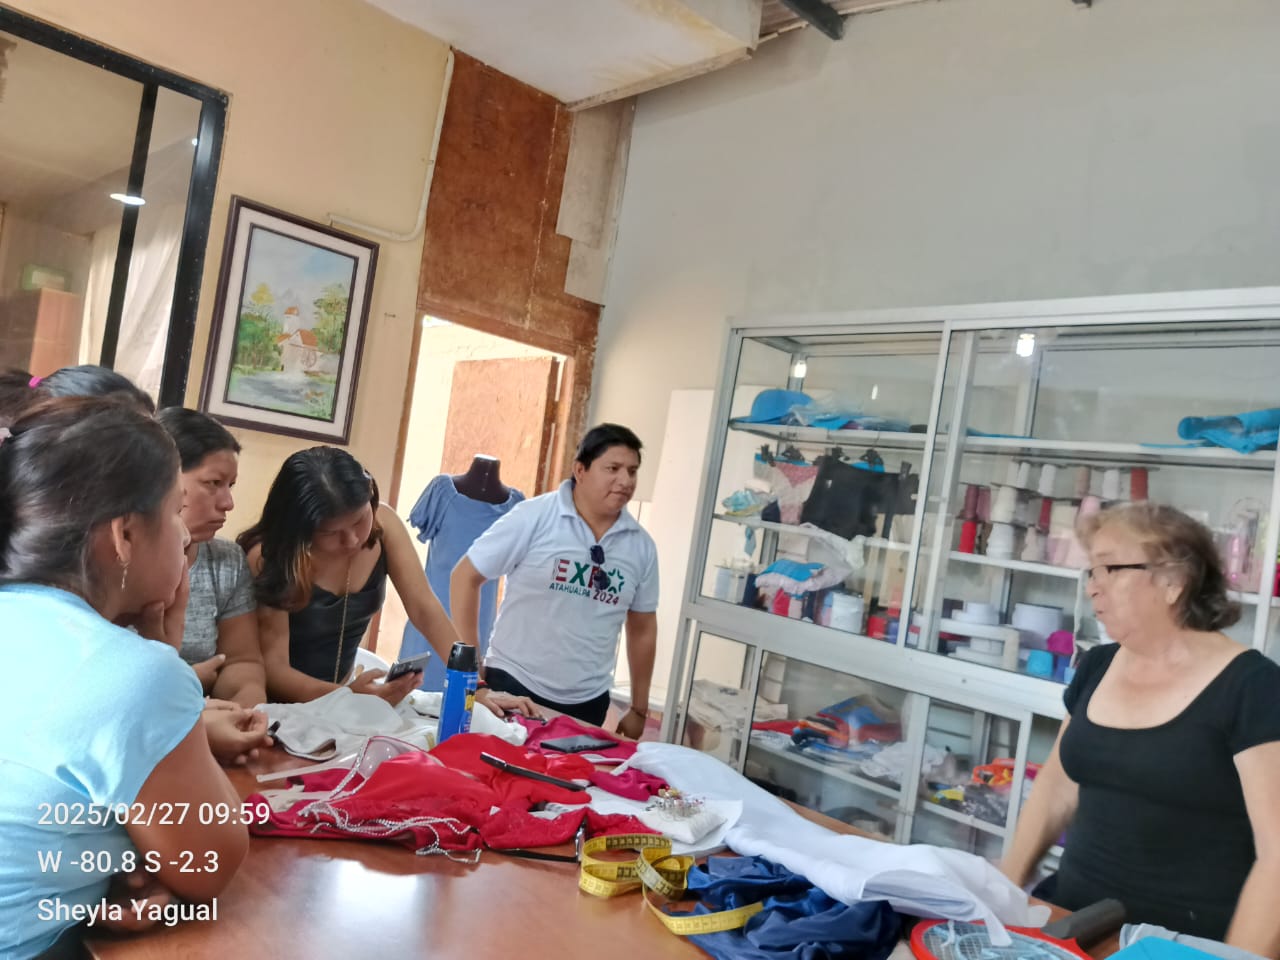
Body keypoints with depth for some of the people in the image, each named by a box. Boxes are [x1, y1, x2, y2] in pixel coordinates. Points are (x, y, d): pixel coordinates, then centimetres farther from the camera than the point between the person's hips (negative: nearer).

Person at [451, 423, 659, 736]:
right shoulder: (534, 517, -10)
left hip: (588, 702, 3)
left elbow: (642, 628, 11)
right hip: (513, 685, -3)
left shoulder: (642, 546, 1)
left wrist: (639, 709, 13)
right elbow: (465, 577, -5)